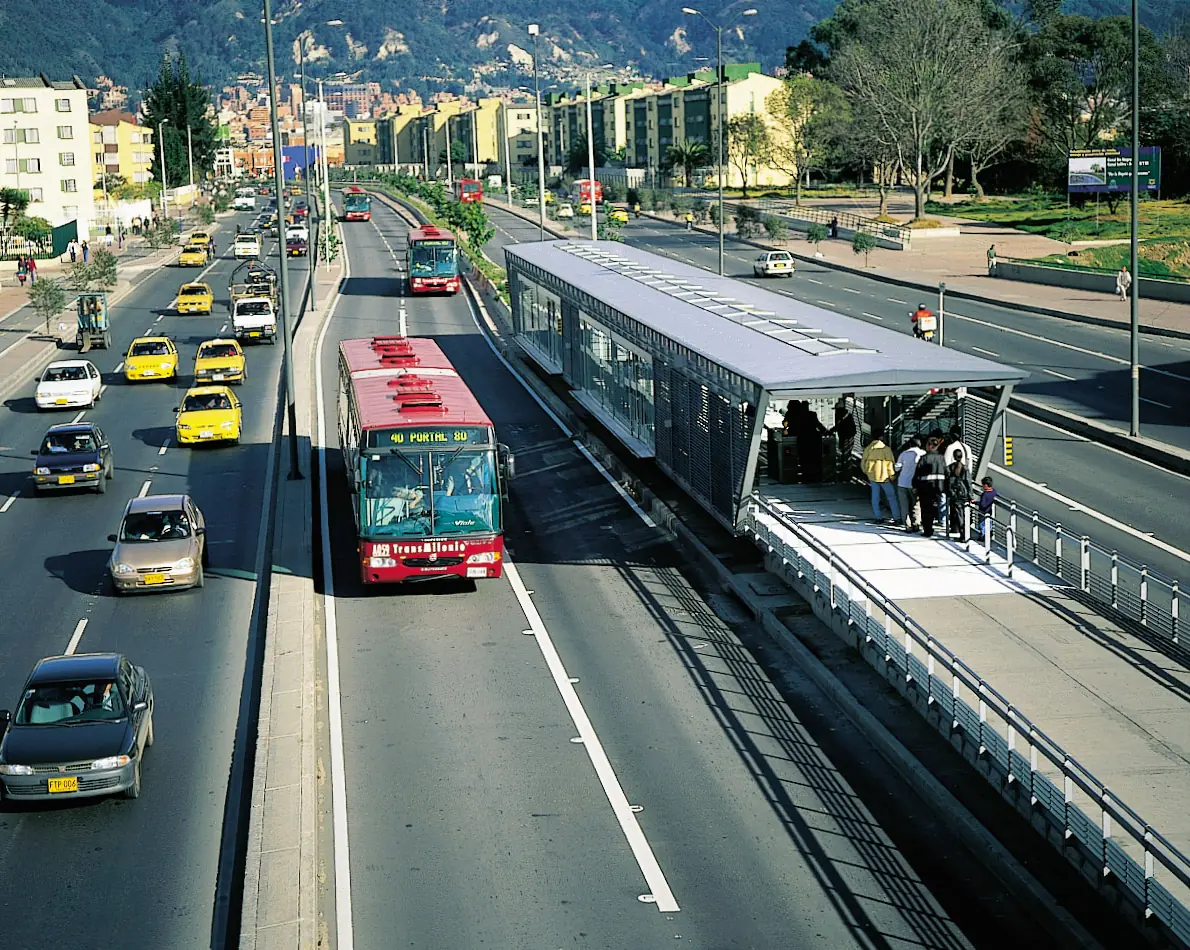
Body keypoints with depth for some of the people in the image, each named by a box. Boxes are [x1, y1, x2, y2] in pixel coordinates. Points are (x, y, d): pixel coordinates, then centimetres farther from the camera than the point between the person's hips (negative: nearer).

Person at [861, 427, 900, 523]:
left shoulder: (868, 449, 1)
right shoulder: (886, 449, -12)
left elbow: (863, 464, 8)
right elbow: (890, 464, -12)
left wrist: (867, 473, 22)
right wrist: (892, 476, -3)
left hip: (872, 477, 4)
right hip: (884, 476, -4)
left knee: (875, 497, 11)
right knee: (891, 496, 5)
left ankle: (877, 517, 9)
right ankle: (897, 517, 3)